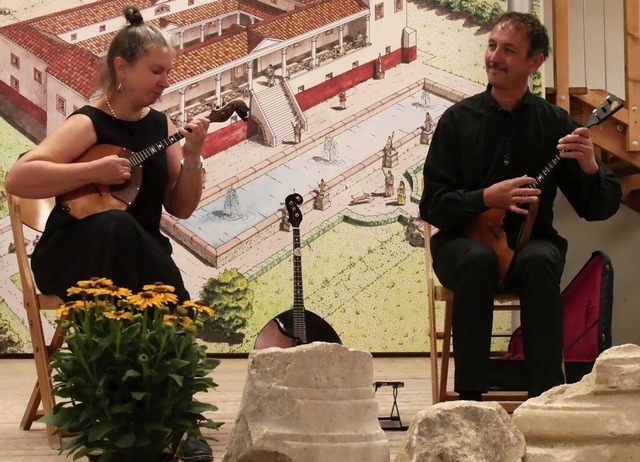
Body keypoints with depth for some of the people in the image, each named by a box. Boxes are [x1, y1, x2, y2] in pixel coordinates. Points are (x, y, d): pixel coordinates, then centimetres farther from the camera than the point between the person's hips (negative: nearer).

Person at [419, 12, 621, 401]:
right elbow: (432, 205, -4)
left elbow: (601, 208, -2)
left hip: (530, 242, 0)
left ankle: (547, 396, -33)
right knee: (479, 258, -35)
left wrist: (590, 168, -23)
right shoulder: (459, 119, -1)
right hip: (464, 241, 0)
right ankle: (470, 396, -32)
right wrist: (487, 199, -21)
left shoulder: (555, 122, -1)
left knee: (539, 261, -34)